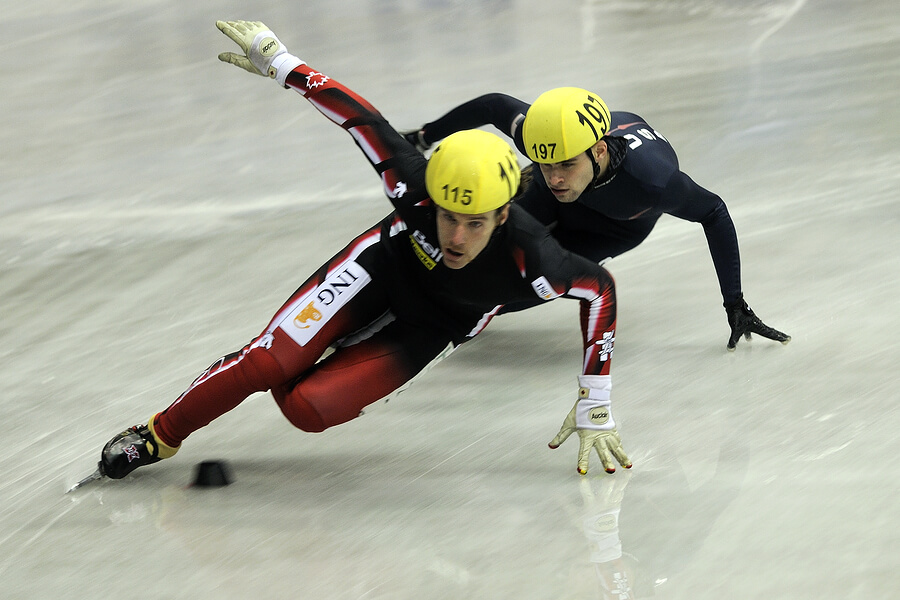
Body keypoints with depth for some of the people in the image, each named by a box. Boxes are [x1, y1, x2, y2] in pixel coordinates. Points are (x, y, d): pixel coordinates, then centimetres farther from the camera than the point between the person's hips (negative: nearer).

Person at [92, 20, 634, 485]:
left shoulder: (528, 259, -38)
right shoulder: (416, 188, -34)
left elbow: (600, 286, -22)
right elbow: (360, 115, -21)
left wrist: (595, 407, -18)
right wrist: (276, 59, -14)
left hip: (427, 326, 0)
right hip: (383, 269, 0)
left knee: (306, 408, -20)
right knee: (267, 364, -17)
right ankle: (160, 437, 6)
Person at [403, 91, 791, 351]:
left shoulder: (651, 180, -48)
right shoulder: (531, 131, -41)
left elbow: (713, 213, -30)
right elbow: (494, 105, -18)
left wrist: (735, 305, -27)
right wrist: (423, 137, -5)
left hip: (624, 221, -2)